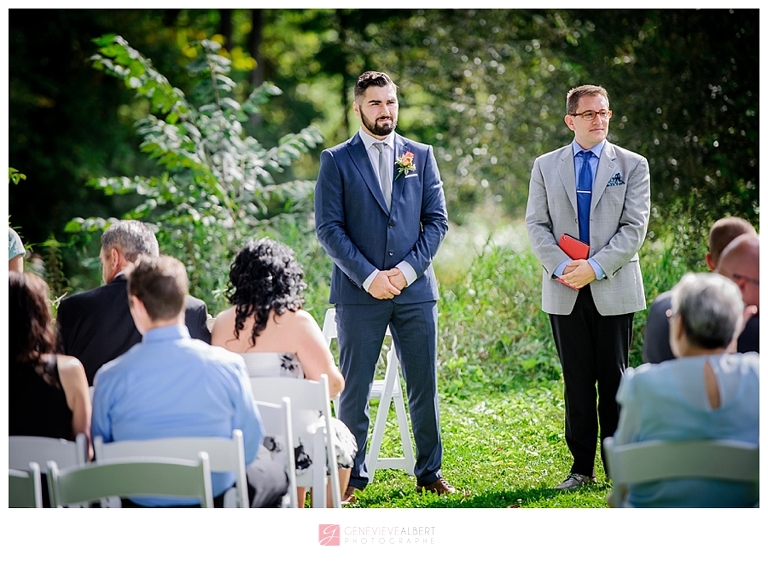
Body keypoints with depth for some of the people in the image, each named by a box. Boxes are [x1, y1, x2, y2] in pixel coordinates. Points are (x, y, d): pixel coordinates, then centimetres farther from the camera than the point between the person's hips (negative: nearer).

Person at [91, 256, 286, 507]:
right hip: (217, 502, -1)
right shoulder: (227, 365, -15)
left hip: (140, 507, 1)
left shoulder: (110, 377, -13)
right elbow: (250, 443, -6)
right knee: (273, 473, 32)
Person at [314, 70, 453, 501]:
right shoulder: (337, 160, 3)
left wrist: (408, 270, -7)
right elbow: (329, 228, -3)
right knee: (354, 389, 2)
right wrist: (368, 276, -12)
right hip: (358, 291, -2)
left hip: (415, 289, 2)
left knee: (425, 385, 5)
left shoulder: (421, 156, 10)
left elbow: (437, 220, 6)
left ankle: (430, 472, 15)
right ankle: (352, 477, 10)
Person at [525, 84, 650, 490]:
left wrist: (595, 267, -14)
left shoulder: (632, 165, 4)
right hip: (564, 292, 1)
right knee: (577, 380, 5)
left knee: (614, 379, 2)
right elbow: (536, 224, 5)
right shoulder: (546, 166, 9)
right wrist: (560, 267, -11)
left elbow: (635, 227, -4)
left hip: (613, 288, -1)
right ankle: (581, 467, 11)